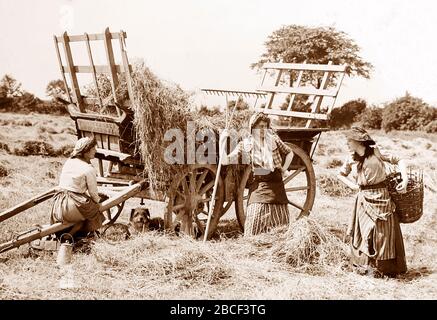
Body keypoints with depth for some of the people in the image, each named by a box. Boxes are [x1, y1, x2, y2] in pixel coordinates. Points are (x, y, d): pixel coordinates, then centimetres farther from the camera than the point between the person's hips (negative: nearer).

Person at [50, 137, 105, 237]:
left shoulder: (69, 161, 10)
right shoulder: (89, 169, -11)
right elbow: (93, 192, -2)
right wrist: (98, 202, 20)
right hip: (74, 205, -7)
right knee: (95, 214, 11)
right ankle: (70, 234, -1)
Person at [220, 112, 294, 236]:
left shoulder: (274, 139, 6)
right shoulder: (245, 145, 0)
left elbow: (289, 153, 21)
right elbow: (225, 161, -5)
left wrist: (284, 169, 9)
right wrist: (222, 141, -13)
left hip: (277, 186, 3)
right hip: (258, 187, -3)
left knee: (281, 224, 8)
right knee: (255, 224, -11)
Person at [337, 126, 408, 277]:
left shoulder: (376, 152, -4)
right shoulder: (351, 159, 7)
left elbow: (399, 161, -2)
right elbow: (341, 174, 23)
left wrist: (405, 180, -13)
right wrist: (352, 185, 8)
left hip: (382, 197, -2)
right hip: (364, 199, 2)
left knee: (385, 233, 3)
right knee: (367, 232, 0)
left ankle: (387, 268, 15)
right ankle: (367, 266, 10)